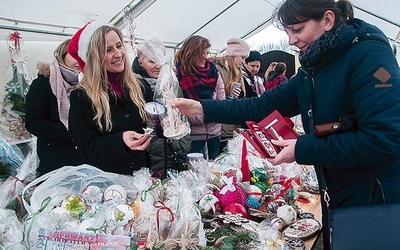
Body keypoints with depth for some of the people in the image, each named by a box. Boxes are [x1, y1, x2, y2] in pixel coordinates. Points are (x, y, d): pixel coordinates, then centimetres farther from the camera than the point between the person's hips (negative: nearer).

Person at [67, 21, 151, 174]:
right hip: (104, 179, -3)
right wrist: (121, 141, -24)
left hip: (142, 174, 4)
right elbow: (86, 148, -8)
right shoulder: (81, 97, -3)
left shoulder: (139, 86, 7)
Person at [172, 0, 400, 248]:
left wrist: (303, 150, -23)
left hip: (378, 197, -7)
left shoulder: (369, 54, -20)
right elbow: (263, 106, 4)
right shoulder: (313, 70, 6)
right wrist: (201, 108, -3)